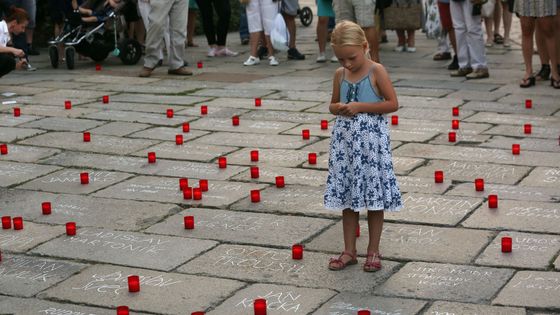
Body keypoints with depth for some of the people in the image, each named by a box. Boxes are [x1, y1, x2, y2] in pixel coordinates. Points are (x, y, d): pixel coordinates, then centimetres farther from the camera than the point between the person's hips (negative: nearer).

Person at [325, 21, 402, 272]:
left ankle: (373, 251, 15)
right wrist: (338, 108, -6)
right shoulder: (340, 74, 7)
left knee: (373, 196, 3)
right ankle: (349, 251, 19)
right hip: (346, 138, 5)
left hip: (371, 138, -5)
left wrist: (361, 106, -17)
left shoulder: (376, 71, -8)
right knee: (347, 197, 9)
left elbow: (393, 103, -10)